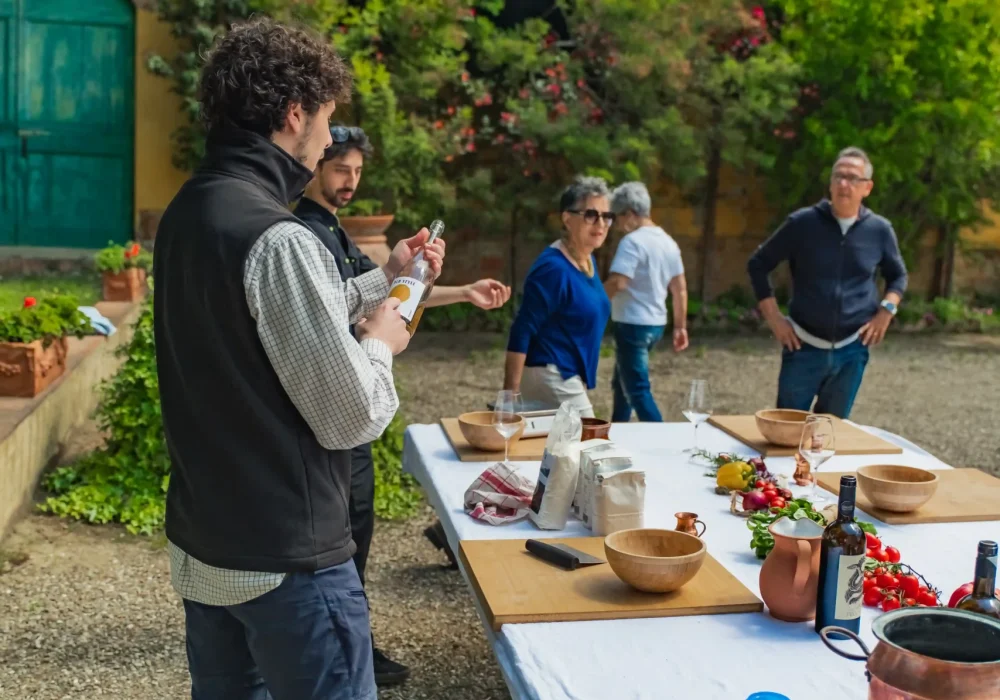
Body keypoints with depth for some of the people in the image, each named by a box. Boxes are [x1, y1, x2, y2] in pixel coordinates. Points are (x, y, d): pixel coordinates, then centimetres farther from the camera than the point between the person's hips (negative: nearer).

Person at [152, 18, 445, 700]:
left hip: (201, 546, 9)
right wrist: (380, 341, -2)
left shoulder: (186, 214, 5)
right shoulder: (276, 239, -24)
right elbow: (353, 417, -20)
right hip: (286, 560, -9)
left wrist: (384, 277, 21)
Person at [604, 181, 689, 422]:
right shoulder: (667, 241, 9)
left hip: (633, 325, -9)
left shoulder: (633, 242, -16)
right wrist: (680, 326, 17)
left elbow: (617, 283, -25)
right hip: (656, 324, 9)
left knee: (638, 391, -5)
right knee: (622, 383, 22)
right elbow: (680, 287, 12)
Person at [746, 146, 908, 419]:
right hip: (804, 346, -2)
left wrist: (886, 311, -1)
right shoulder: (803, 223, -7)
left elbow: (898, 276, 17)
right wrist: (773, 318, -4)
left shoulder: (880, 230, 0)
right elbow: (758, 264, 2)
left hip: (852, 350, 2)